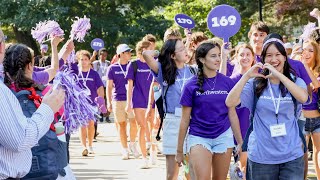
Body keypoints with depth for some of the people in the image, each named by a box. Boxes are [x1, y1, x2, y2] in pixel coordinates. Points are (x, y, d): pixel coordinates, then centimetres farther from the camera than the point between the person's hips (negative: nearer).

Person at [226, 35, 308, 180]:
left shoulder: (295, 81, 2)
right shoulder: (255, 84, 1)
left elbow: (303, 97, -20)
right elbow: (230, 103, -10)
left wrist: (278, 74, -23)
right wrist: (246, 76, -18)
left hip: (292, 155, 0)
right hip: (261, 156, 0)